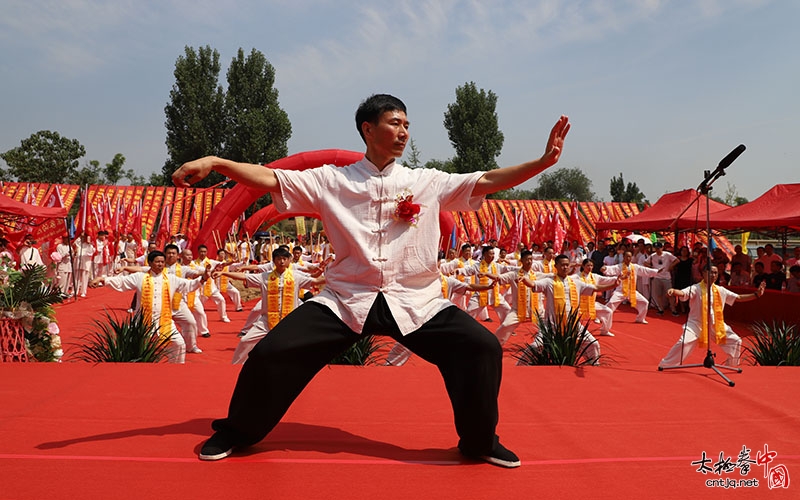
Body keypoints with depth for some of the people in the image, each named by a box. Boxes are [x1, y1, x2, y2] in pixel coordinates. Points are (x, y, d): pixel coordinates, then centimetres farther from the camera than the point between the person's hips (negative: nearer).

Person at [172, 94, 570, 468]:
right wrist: (213, 162, -14)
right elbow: (271, 178, -2)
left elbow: (486, 181, 2)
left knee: (482, 347, -16)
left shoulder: (427, 182, 7)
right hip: (347, 300, 0)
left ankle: (480, 441, 11)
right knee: (271, 353, -11)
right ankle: (237, 432, 20)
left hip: (415, 302, 1)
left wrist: (544, 161, -8)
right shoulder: (331, 180, 4)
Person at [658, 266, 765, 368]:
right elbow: (683, 293, -31)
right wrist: (674, 291, -55)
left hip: (716, 324, 6)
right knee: (684, 342, -23)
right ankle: (664, 366, -12)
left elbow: (738, 298, 12)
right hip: (697, 323, -6)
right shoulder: (696, 288, -12)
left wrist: (756, 294, 4)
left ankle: (732, 365, 29)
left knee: (735, 340, 5)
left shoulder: (720, 290, 5)